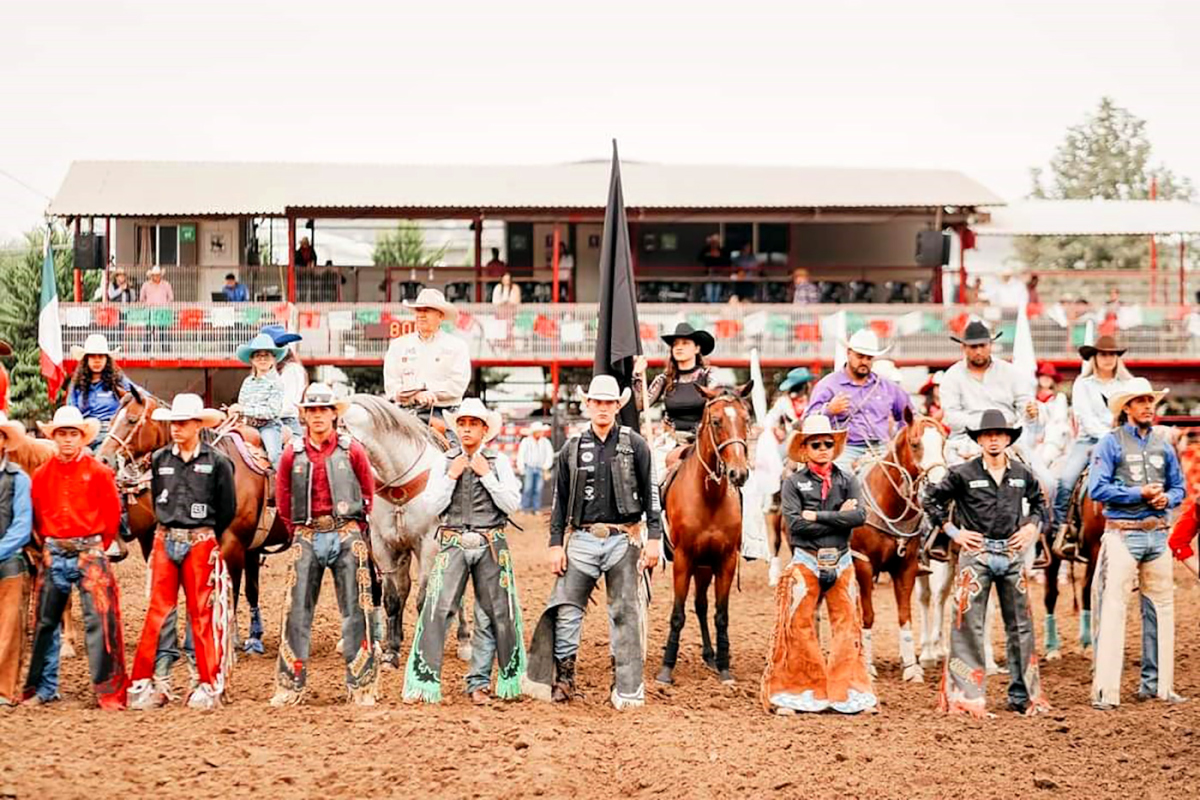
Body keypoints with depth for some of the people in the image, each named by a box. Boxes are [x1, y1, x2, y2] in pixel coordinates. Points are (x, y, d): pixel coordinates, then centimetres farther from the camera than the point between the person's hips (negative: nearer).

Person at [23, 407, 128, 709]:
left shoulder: (99, 472, -4)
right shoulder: (42, 475, 5)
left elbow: (113, 513, 2)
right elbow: (36, 514, 14)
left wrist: (99, 546, 4)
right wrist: (48, 544, 8)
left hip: (89, 552, -4)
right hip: (53, 555, 4)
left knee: (99, 620, -7)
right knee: (45, 622, 9)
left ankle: (110, 691, -2)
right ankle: (41, 688, 20)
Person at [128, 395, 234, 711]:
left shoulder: (217, 462, -4)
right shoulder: (160, 459, 7)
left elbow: (228, 509, 3)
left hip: (201, 544, -3)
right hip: (165, 541, 3)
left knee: (203, 614, 2)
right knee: (157, 613, 2)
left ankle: (209, 686, 9)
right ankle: (144, 682, 5)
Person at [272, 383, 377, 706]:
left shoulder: (352, 450, 2)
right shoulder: (292, 454, 5)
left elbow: (368, 493, 9)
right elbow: (283, 499, 12)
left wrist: (354, 530, 7)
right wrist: (297, 532, 8)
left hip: (346, 534, -1)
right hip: (307, 536, 1)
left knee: (354, 610, 1)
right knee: (298, 611, 1)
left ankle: (361, 684, 7)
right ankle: (291, 685, 8)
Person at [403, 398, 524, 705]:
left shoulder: (499, 461, 6)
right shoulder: (445, 461, 8)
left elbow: (512, 503, -4)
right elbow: (434, 504, 2)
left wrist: (486, 475, -9)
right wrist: (452, 476, -8)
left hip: (491, 545, 0)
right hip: (454, 544, 0)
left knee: (492, 615, 2)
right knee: (438, 610, -9)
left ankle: (478, 683, 10)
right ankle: (424, 681, -8)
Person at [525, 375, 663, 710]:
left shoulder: (635, 446, 2)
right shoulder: (572, 449, 8)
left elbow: (651, 494, 2)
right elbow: (560, 501, 9)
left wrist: (654, 538, -5)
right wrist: (555, 544, 3)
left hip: (623, 539, -2)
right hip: (582, 540, 2)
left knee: (624, 614, 2)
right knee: (566, 610, 0)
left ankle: (627, 689, 6)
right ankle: (563, 679, 10)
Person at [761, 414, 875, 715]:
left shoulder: (846, 479, 6)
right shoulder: (794, 482, 0)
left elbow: (860, 516, -10)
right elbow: (795, 524, -14)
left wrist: (818, 516, -14)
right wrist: (838, 517, -12)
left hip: (841, 561, 3)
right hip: (806, 561, -2)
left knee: (847, 625, 4)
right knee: (800, 626, -1)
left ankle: (846, 693, 10)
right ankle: (794, 693, 6)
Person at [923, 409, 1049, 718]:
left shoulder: (1022, 474, 7)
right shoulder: (963, 473, -4)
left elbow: (1039, 502, 23)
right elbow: (932, 499, 2)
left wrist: (1032, 527, 7)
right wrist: (953, 531, -2)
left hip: (1013, 553, 4)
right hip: (976, 553, -4)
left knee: (1020, 625, 9)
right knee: (969, 626, -2)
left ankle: (1022, 695, 18)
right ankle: (966, 695, 3)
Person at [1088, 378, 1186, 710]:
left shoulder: (1163, 445, 12)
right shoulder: (1110, 443, -3)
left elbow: (1178, 487, 16)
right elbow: (1097, 488, -12)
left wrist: (1167, 498, -6)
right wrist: (1139, 494, -15)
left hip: (1158, 535, 6)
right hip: (1123, 534, -5)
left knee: (1161, 608, 8)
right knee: (1113, 608, -8)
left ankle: (1156, 684, 17)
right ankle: (1105, 691, -9)